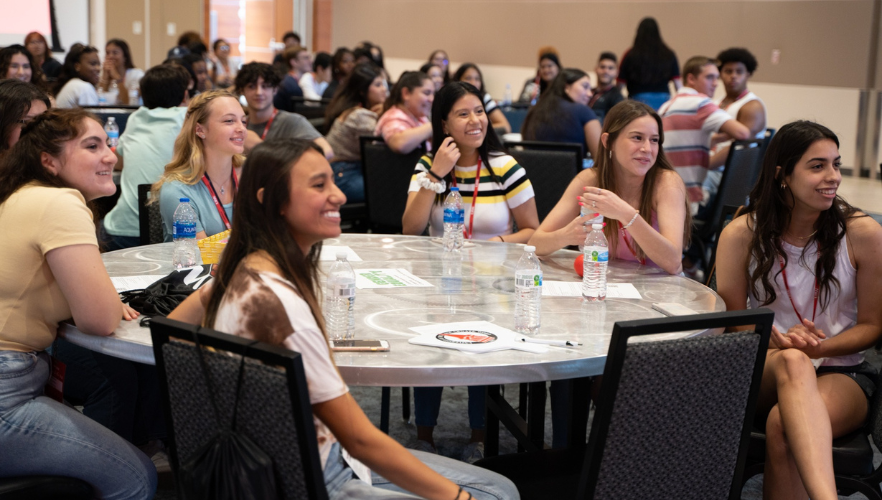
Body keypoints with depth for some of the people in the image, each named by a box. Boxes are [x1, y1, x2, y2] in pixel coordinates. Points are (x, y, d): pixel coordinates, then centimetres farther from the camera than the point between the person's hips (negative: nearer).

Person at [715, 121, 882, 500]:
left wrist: (817, 347, -16)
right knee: (792, 362, -41)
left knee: (784, 427, -38)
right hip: (764, 371, 0)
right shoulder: (742, 234, -2)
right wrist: (779, 342, -16)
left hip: (841, 372, 0)